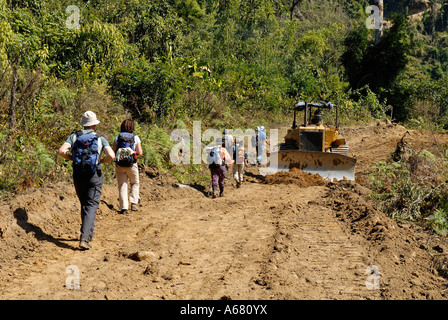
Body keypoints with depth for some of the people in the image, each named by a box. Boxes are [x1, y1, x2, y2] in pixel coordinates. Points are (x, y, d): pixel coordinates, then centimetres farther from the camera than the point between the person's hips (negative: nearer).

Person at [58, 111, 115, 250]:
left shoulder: (74, 136, 3)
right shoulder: (100, 139, -1)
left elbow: (61, 151, -10)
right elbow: (111, 156, -14)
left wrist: (72, 158, 7)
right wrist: (101, 161, 5)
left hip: (78, 175, 3)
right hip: (94, 176, -3)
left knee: (84, 204, 20)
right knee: (91, 206, -3)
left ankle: (91, 230, 33)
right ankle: (84, 237, -18)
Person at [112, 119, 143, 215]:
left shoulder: (118, 137, 1)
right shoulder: (135, 138, -3)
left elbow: (113, 151, -3)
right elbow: (140, 153, -7)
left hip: (119, 164, 1)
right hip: (131, 165, -1)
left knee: (122, 186, 6)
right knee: (135, 183, 19)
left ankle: (123, 207, -1)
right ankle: (133, 203, 7)